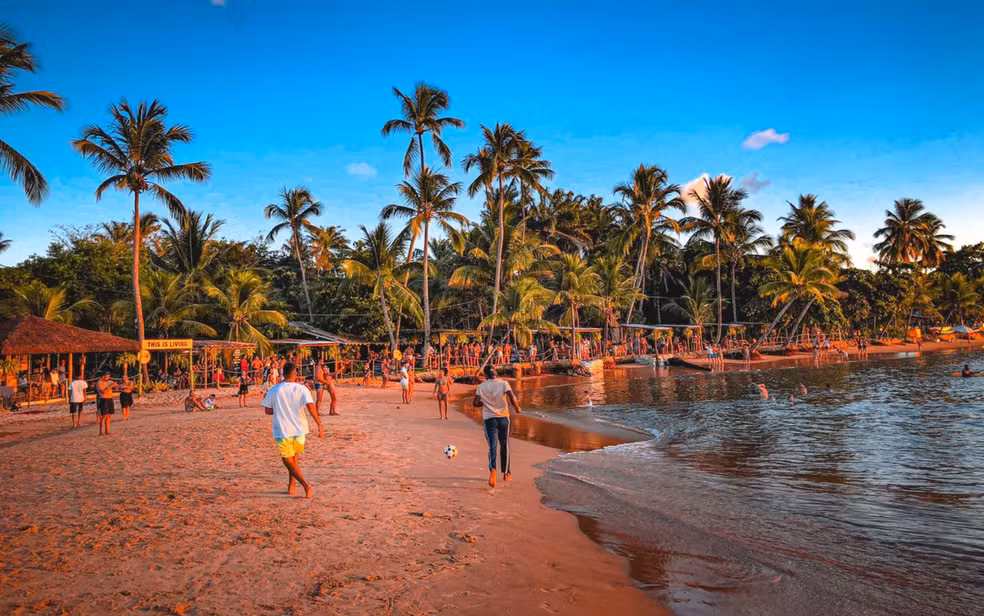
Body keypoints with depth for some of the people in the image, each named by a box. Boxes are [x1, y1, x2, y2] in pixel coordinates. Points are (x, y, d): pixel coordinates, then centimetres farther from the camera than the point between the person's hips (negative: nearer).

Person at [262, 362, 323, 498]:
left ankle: (306, 485, -13)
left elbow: (267, 410, 4)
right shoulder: (301, 389, -4)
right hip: (299, 430, 2)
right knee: (295, 459, 23)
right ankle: (291, 487, 28)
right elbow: (311, 407, -16)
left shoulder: (274, 390, -2)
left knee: (289, 462, 5)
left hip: (282, 431, -2)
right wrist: (319, 425, -16)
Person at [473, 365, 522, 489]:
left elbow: (475, 403, -1)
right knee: (505, 446, 15)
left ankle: (492, 470, -30)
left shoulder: (481, 386, 2)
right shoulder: (503, 383, -3)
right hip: (503, 418, 0)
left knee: (492, 446, -4)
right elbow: (512, 397, -17)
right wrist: (517, 408, -1)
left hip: (489, 419, 0)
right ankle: (506, 473, 25)